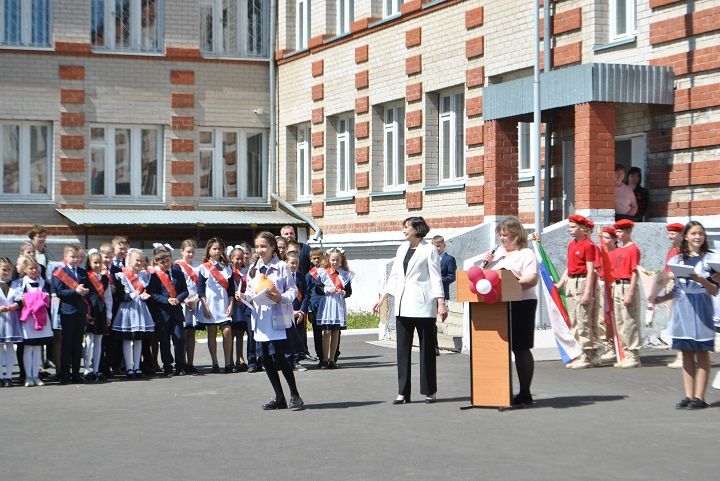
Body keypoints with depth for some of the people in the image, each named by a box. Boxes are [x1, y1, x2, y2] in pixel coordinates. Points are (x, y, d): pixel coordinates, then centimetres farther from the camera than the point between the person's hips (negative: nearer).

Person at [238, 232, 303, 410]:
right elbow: (251, 291, 17)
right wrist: (245, 297, -3)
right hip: (260, 319, 6)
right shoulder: (253, 268, 13)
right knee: (265, 358, 7)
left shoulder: (281, 266, -5)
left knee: (278, 356, -12)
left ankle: (294, 394, 2)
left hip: (278, 318, -6)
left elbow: (293, 290, -5)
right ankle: (279, 398, 17)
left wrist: (281, 298, -22)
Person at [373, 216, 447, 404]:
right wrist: (382, 299, 16)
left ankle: (430, 391, 10)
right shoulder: (402, 249, 15)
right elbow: (394, 276, 19)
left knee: (427, 347, 1)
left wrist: (441, 304, -14)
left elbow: (436, 278, -6)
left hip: (423, 305, -6)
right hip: (403, 306, 6)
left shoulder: (429, 250, -3)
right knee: (402, 348, 3)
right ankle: (402, 392, 6)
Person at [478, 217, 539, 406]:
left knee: (520, 348, -3)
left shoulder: (526, 254, -3)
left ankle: (525, 394, 3)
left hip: (521, 304, -7)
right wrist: (488, 263, 5)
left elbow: (533, 279, -16)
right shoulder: (498, 252, 18)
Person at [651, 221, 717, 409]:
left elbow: (714, 291, -1)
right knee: (686, 354, 4)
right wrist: (661, 298, 1)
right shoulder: (677, 259, 12)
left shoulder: (710, 259, 2)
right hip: (682, 307, 3)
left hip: (701, 308, -3)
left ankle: (699, 397, 0)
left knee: (702, 354, -2)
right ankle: (689, 396, 8)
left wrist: (700, 279, -16)